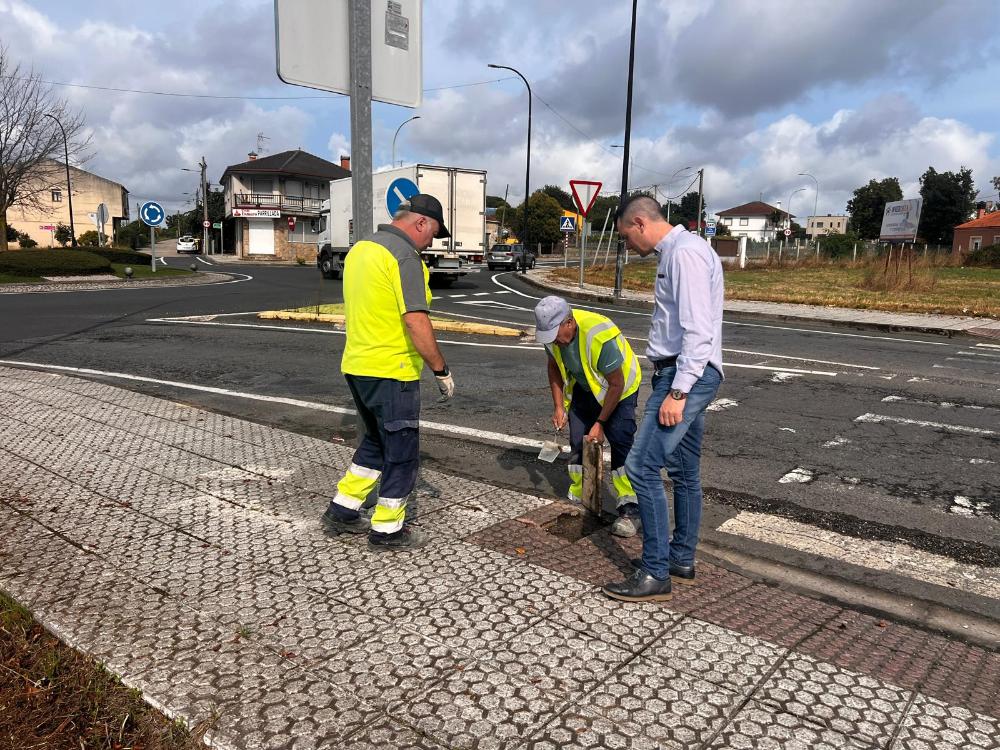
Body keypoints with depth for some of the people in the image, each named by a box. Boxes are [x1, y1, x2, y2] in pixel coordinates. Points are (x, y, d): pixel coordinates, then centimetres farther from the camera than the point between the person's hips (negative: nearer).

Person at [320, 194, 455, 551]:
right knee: (402, 451, 6)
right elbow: (416, 322, -23)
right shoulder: (404, 256, -16)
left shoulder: (360, 248, 13)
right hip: (391, 371, -9)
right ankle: (387, 529, 17)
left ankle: (343, 511, 28)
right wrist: (442, 371, -14)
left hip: (356, 366, 9)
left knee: (376, 441, 24)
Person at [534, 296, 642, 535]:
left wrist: (600, 423, -24)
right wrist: (558, 406, -2)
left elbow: (616, 384, -29)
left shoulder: (599, 336, -38)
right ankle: (578, 500, 17)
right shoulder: (553, 332, -17)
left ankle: (629, 509, -12)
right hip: (584, 388, 6)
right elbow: (554, 367, 3)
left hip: (620, 388, -6)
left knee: (620, 443, -17)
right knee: (578, 443, 3)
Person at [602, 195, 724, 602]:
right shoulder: (674, 252, 18)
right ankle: (681, 560, 26)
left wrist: (678, 391, -23)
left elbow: (698, 330, -21)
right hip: (681, 374, 11)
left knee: (642, 466, -11)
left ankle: (656, 573, -3)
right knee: (685, 472, 15)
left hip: (688, 375, -11)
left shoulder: (685, 252, -14)